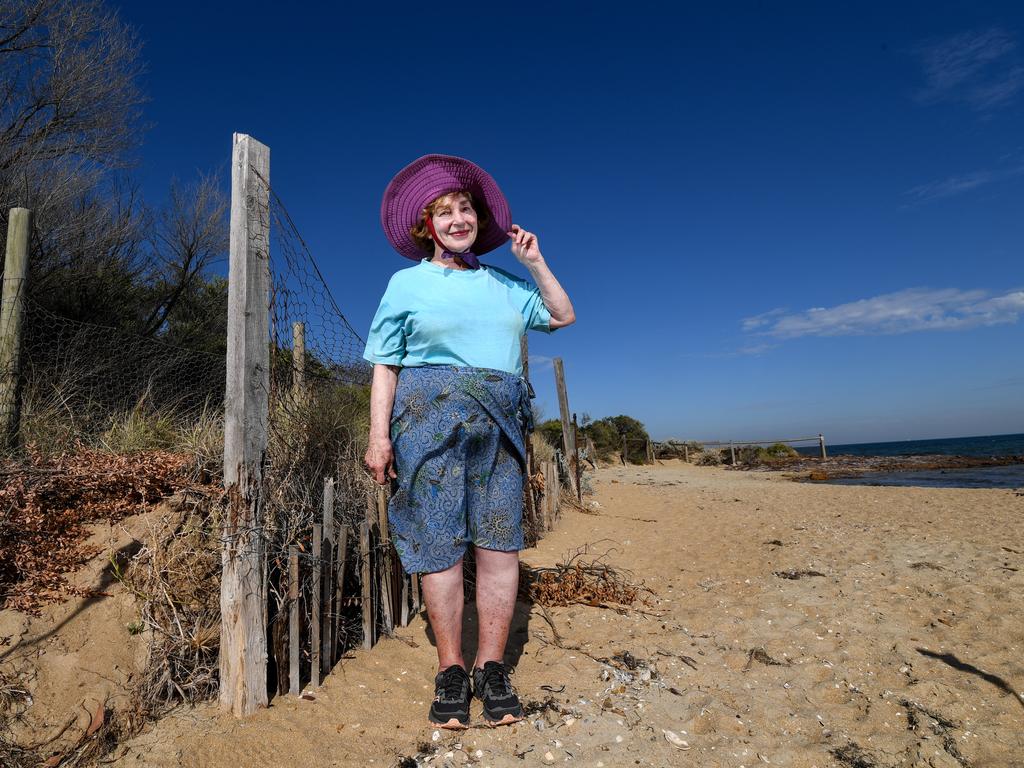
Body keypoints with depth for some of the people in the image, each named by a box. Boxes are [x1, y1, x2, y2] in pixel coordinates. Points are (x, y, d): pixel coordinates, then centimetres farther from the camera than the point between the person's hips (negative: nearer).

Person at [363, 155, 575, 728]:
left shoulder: (502, 285, 19)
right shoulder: (407, 283, 9)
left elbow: (563, 316, 24)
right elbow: (385, 365, 5)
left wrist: (535, 262, 18)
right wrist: (379, 434, -5)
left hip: (500, 421, 3)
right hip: (431, 416, -3)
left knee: (500, 540, -2)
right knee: (440, 541, -4)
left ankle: (492, 669, 8)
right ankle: (450, 672, 8)